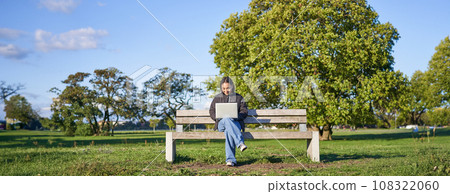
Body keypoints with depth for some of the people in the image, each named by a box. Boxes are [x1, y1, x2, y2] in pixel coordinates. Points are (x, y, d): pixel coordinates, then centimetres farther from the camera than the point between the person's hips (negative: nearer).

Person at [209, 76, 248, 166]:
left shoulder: (238, 97, 17)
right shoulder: (217, 98, 20)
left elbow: (244, 111, 9)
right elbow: (211, 112, 17)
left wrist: (236, 117, -12)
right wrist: (217, 117, -6)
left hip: (236, 123, 0)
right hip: (221, 123, 0)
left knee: (228, 131, -41)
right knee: (227, 119, -40)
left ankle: (230, 159, -48)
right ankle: (240, 143, -54)